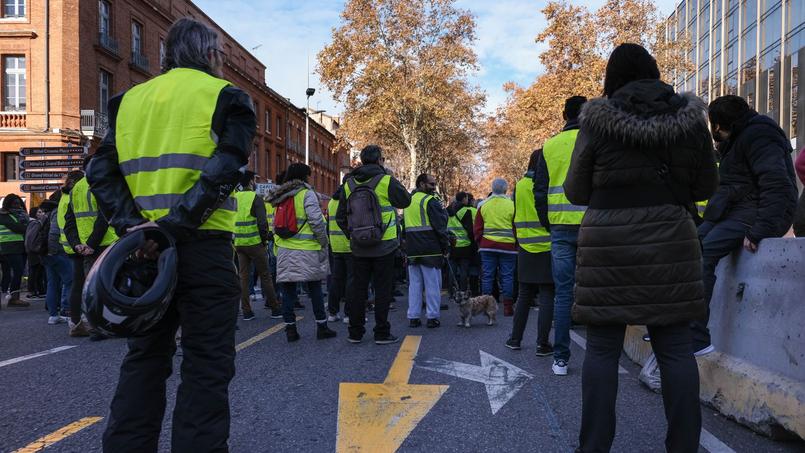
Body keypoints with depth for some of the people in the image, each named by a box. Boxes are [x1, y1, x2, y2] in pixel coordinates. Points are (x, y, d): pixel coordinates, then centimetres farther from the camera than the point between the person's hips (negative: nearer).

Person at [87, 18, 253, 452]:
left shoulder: (130, 99, 16)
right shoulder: (225, 97, 0)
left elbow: (101, 172, 5)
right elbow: (221, 172, -16)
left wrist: (131, 225, -5)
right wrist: (171, 227, -19)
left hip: (142, 247, 6)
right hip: (202, 247, -5)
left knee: (143, 360, 17)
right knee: (206, 367, 2)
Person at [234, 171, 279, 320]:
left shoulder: (234, 198, 8)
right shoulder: (256, 198, -9)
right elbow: (262, 222, -18)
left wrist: (233, 239, 15)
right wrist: (265, 238, -4)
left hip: (239, 244, 5)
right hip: (254, 243, -5)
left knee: (243, 277, 9)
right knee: (265, 276, 3)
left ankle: (246, 311, 9)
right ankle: (275, 309, 10)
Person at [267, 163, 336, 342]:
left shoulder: (280, 197, 14)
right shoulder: (307, 193, -7)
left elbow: (276, 224, 16)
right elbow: (316, 221, -13)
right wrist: (323, 243, -4)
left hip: (285, 249, 5)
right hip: (306, 250, -5)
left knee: (288, 290, 7)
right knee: (315, 289, 5)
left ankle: (290, 328, 8)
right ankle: (321, 327, 10)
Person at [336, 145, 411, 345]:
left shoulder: (349, 184, 5)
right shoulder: (387, 181, -9)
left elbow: (341, 217, 8)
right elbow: (406, 200, 5)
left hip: (359, 247, 4)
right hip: (384, 246, -4)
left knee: (359, 289, 11)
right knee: (383, 290, 4)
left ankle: (355, 332, 16)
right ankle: (382, 333, 6)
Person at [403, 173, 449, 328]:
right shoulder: (430, 201, -9)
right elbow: (440, 225, -11)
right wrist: (446, 246, -4)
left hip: (412, 250, 7)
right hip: (430, 250, -7)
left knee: (414, 283, 10)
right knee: (433, 284, 0)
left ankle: (413, 317, 10)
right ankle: (432, 317, 2)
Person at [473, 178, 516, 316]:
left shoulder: (483, 205, 6)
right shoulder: (512, 205, -3)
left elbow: (477, 228, 8)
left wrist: (480, 243, 17)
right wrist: (516, 244, 9)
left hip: (487, 246, 2)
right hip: (508, 246, -2)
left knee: (487, 276, 5)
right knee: (507, 276, 3)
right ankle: (508, 307, 4)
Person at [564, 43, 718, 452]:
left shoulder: (597, 120, -4)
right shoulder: (690, 118, 4)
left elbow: (576, 192, 1)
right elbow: (706, 187, 10)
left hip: (608, 243, -2)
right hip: (669, 241, 2)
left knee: (602, 348, 5)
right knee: (675, 346, 8)